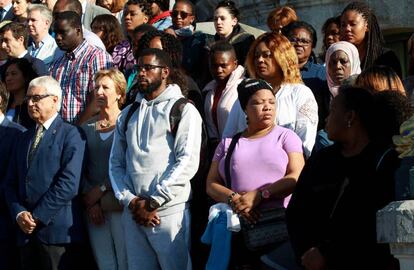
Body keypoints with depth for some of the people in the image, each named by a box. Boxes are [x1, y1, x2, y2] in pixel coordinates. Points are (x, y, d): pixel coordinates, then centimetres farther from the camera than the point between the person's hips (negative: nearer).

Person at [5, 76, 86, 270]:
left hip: (58, 231, -6)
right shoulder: (25, 138, 20)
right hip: (26, 232, 6)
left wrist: (38, 217, -12)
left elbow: (69, 183, -12)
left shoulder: (70, 134, -2)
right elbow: (11, 183, 15)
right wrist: (19, 214, -3)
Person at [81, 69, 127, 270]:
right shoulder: (87, 128, 13)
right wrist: (90, 202, -4)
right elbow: (80, 169, 8)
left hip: (120, 206, -4)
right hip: (94, 209, 4)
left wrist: (101, 190, -8)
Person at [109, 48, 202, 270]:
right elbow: (116, 163, 13)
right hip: (133, 211, 5)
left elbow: (187, 162, -10)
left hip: (168, 211, -5)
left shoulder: (183, 110, 0)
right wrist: (129, 200, -4)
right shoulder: (127, 115, 18)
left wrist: (153, 202, -12)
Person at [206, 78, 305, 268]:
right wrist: (233, 199, -11)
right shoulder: (228, 143, 17)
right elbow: (211, 184, 9)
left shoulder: (285, 136, 9)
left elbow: (297, 177, -5)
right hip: (238, 228, 2)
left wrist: (260, 195, -15)